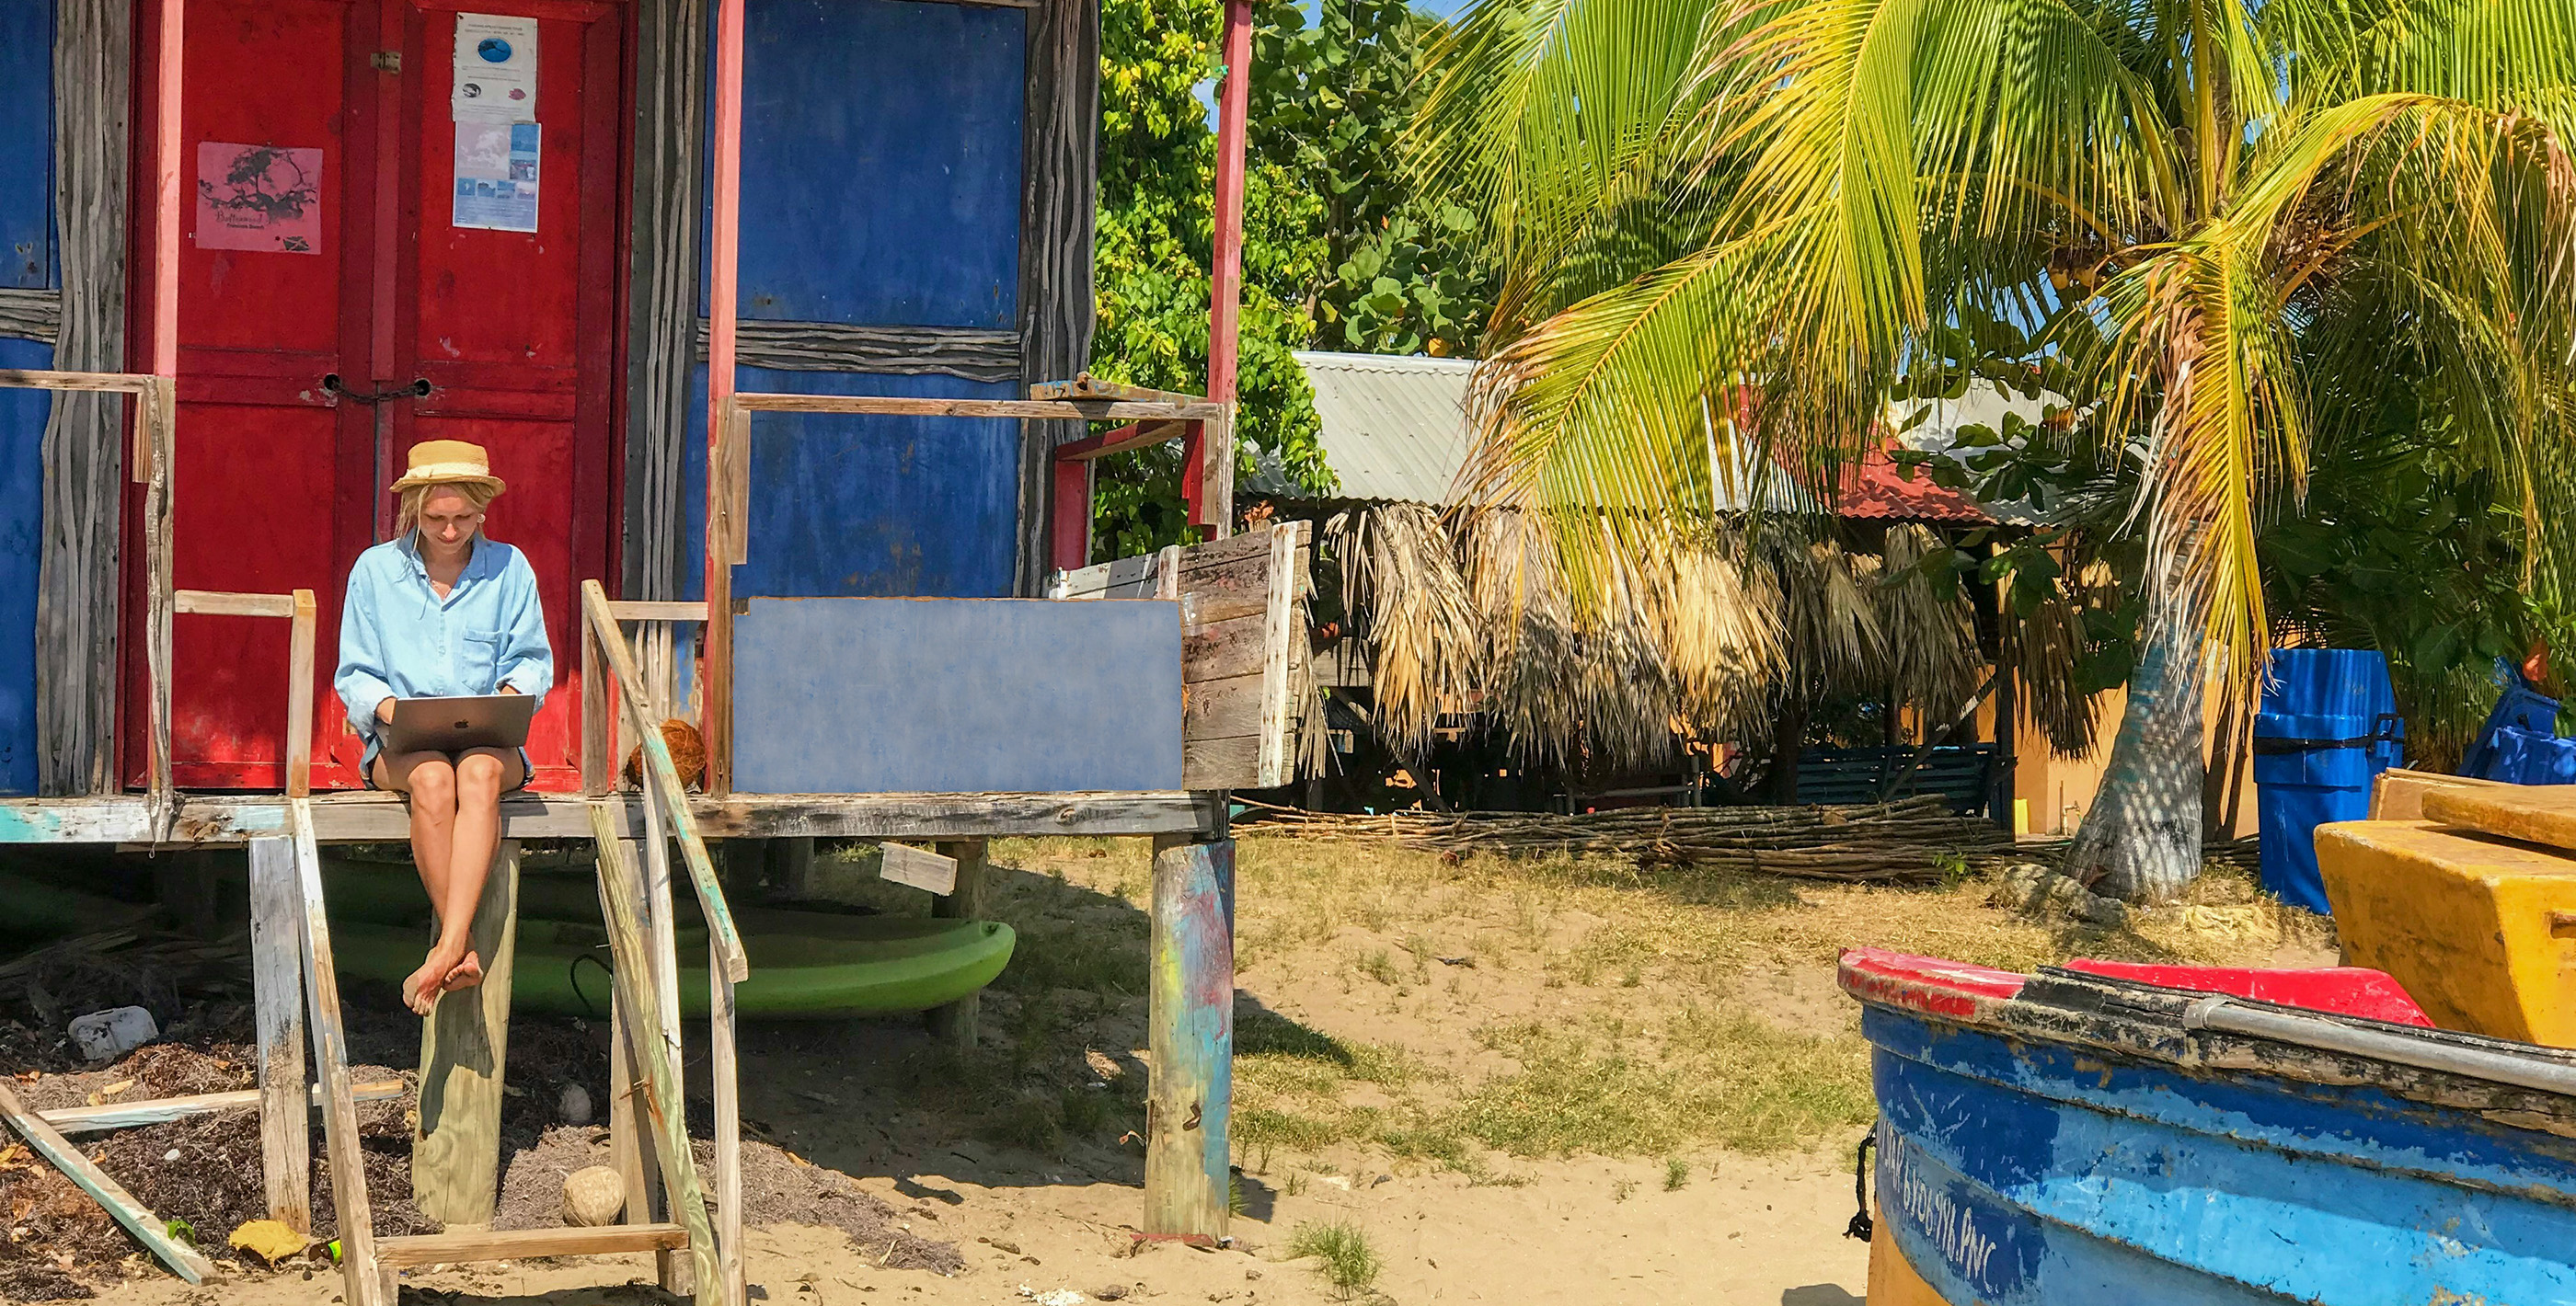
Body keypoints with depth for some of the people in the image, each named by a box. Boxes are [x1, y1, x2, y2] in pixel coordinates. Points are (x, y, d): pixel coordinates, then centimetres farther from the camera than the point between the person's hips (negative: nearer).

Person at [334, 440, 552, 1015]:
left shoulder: (509, 568, 10)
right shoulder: (375, 569, 9)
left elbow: (532, 660, 12)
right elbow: (355, 674, 9)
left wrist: (509, 694, -12)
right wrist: (389, 707, -13)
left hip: (489, 740, 0)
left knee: (480, 773, -38)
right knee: (433, 779, -38)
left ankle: (447, 945, -47)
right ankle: (464, 949, -35)